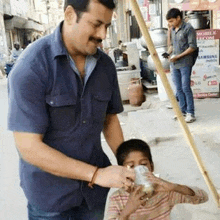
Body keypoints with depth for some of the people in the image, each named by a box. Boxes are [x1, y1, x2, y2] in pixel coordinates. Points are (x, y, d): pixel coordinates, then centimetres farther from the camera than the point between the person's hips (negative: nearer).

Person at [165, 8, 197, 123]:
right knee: (179, 88, 8)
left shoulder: (188, 28, -8)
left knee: (186, 88, -9)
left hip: (185, 63, -7)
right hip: (174, 64, 7)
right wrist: (168, 53, 4)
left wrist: (178, 56, -17)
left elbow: (192, 47, -12)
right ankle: (183, 110, 18)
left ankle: (191, 113, -3)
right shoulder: (173, 30, 14)